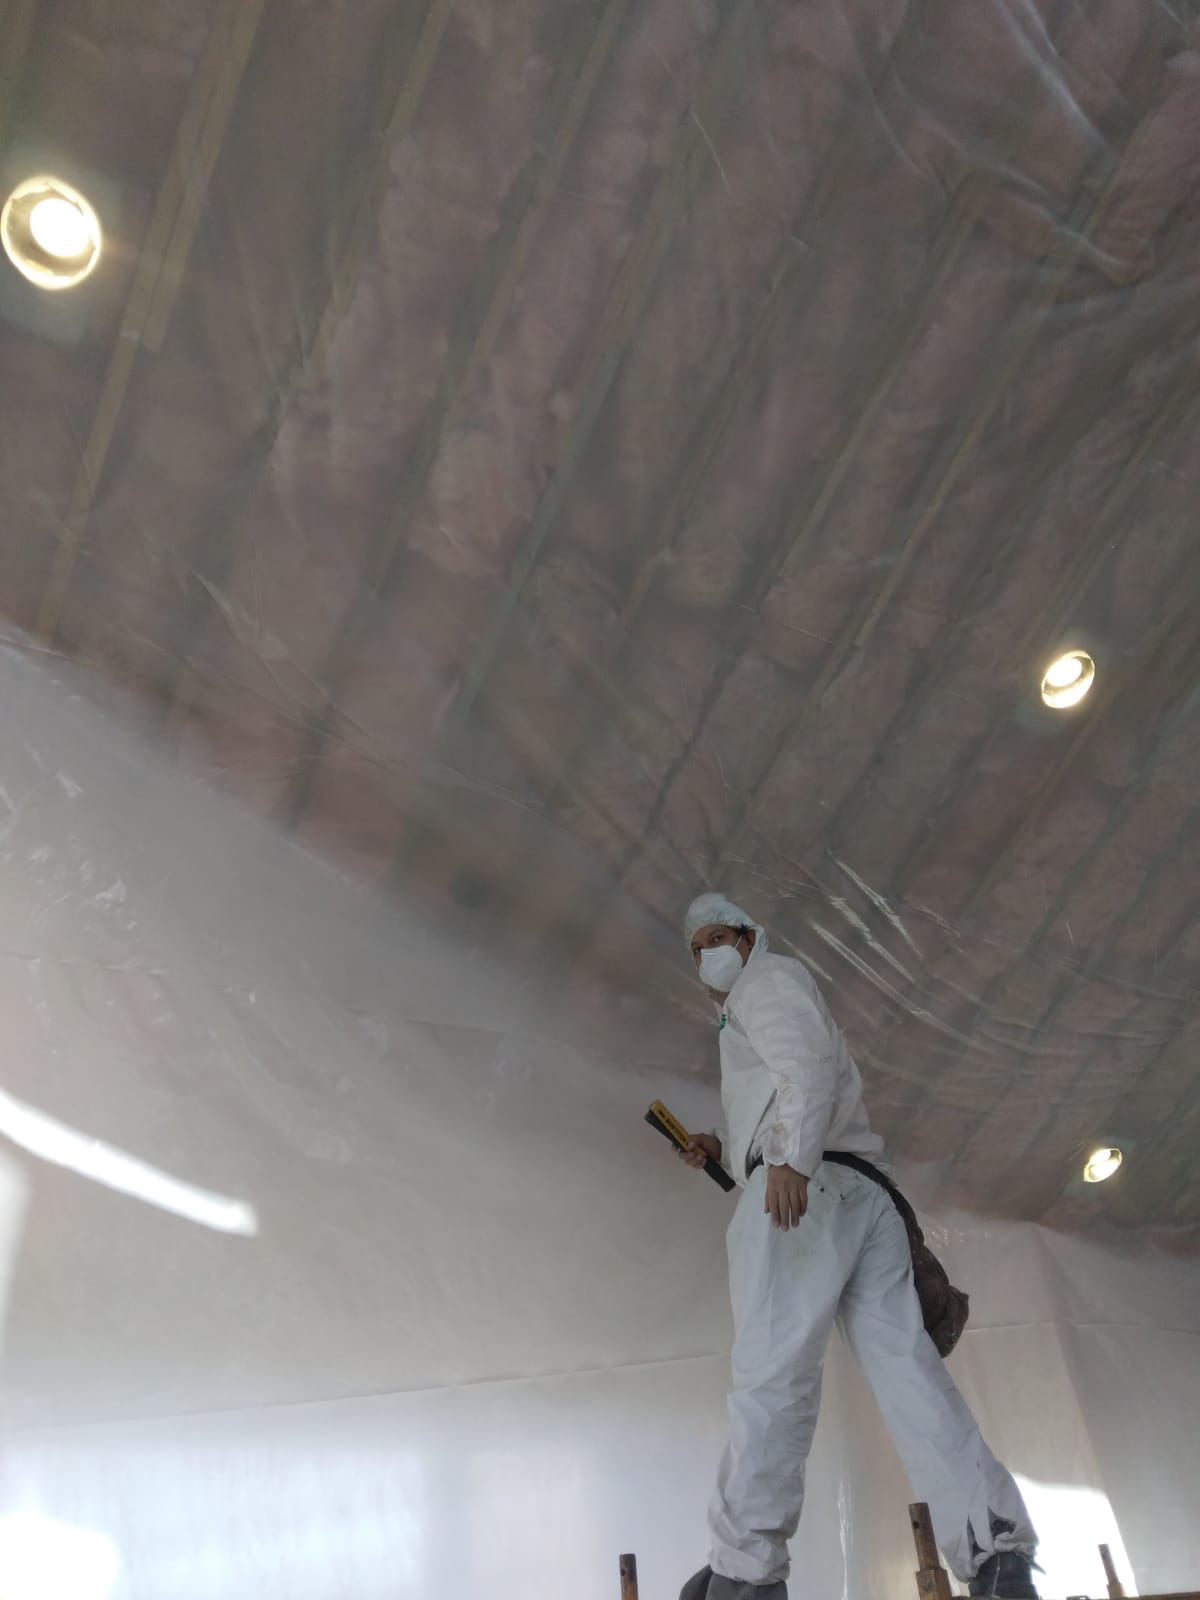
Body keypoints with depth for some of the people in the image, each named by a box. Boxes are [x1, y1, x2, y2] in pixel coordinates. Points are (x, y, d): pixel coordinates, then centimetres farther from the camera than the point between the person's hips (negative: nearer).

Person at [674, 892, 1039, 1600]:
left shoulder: (768, 975, 12)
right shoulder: (762, 1024, 38)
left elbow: (809, 1059, -9)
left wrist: (788, 1158, -23)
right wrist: (724, 1152, 24)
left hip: (807, 1190, -9)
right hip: (867, 1194, 9)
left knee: (772, 1368, -14)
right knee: (903, 1359, -5)